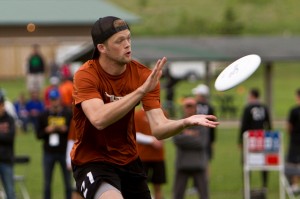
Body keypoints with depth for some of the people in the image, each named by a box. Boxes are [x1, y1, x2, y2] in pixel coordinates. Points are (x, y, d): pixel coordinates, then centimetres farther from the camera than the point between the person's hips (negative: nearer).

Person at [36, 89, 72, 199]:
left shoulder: (68, 114, 2)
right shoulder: (43, 115, 5)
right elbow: (38, 135, 5)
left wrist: (66, 129, -15)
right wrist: (46, 130, -13)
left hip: (65, 152, -1)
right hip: (48, 153, 1)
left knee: (68, 182, 3)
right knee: (47, 183, 4)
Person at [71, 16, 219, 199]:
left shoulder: (144, 75, -6)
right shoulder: (86, 76, -17)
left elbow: (158, 129, -14)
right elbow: (99, 119, -34)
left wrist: (186, 122, -36)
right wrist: (142, 90, -38)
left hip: (129, 162, 6)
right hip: (92, 161, -6)